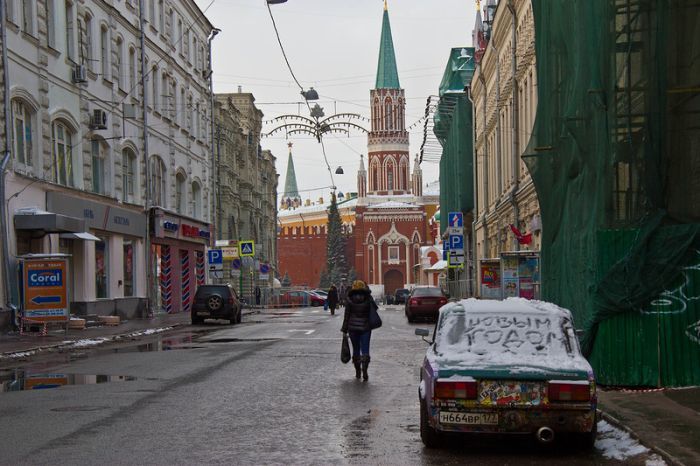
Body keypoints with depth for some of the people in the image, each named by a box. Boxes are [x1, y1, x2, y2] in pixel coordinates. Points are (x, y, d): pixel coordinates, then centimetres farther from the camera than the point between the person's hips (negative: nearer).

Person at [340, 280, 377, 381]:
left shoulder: (349, 300, -4)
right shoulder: (368, 299, -5)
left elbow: (346, 316, -3)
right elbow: (375, 308, 8)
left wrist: (344, 329, 4)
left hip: (353, 328, 1)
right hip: (365, 328, 0)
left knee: (356, 350, 13)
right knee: (365, 350, 1)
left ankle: (357, 372, 17)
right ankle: (364, 370, -19)